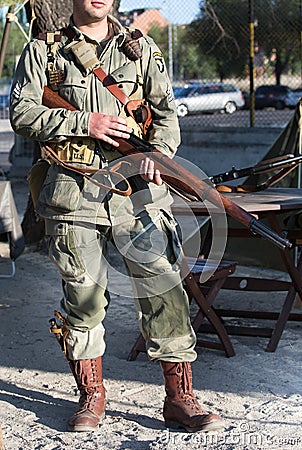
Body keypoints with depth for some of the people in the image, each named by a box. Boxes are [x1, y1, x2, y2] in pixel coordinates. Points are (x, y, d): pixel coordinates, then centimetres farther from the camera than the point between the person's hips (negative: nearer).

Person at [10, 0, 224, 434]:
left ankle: (180, 398, 6)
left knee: (164, 288, -4)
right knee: (83, 295, 6)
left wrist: (158, 151, -11)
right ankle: (91, 396, 23)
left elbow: (167, 113, 9)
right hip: (73, 194, -1)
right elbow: (22, 112, 0)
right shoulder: (43, 51, 9)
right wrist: (84, 122, -11)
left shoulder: (142, 48, 14)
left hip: (137, 189, 1)